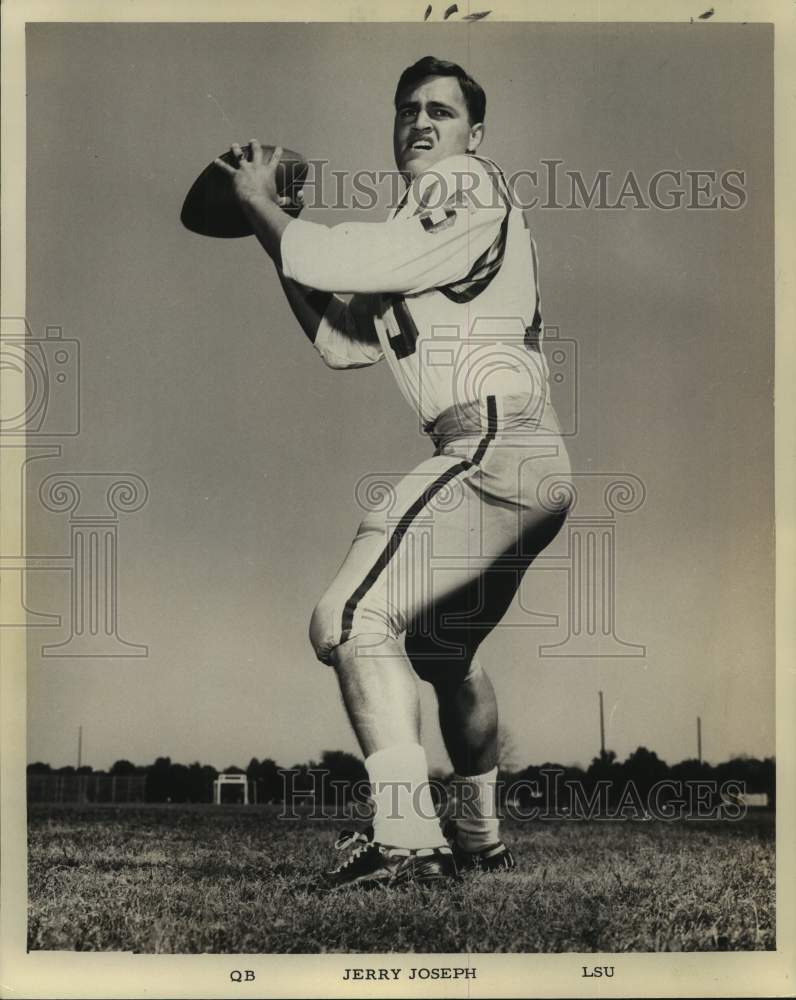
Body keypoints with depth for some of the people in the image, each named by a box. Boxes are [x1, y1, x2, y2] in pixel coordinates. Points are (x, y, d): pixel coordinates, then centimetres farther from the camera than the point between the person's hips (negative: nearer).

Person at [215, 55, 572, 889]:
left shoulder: (467, 192, -3)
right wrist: (275, 232, 18)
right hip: (523, 465, 11)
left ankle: (406, 837, -28)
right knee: (443, 647, 26)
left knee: (351, 619, -21)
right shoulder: (421, 234, 26)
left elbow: (347, 261, -15)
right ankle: (480, 839, 41)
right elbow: (339, 340, 23)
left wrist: (259, 201, 1)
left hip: (492, 447, -11)